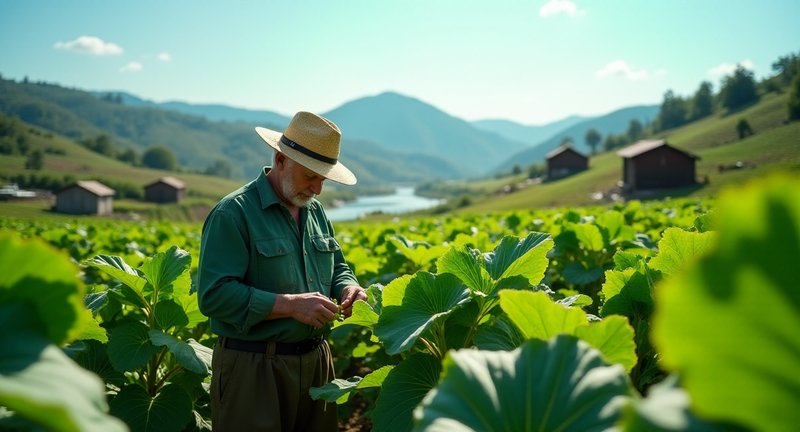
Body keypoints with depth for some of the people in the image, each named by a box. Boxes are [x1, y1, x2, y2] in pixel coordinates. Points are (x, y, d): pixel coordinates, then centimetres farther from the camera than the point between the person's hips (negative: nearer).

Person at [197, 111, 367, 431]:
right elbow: (214, 295, -20)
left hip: (317, 362, 7)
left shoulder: (315, 211, 10)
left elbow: (337, 268, 21)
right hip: (253, 369, -7)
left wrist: (348, 289, -2)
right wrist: (290, 305, -23)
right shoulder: (232, 213, -13)